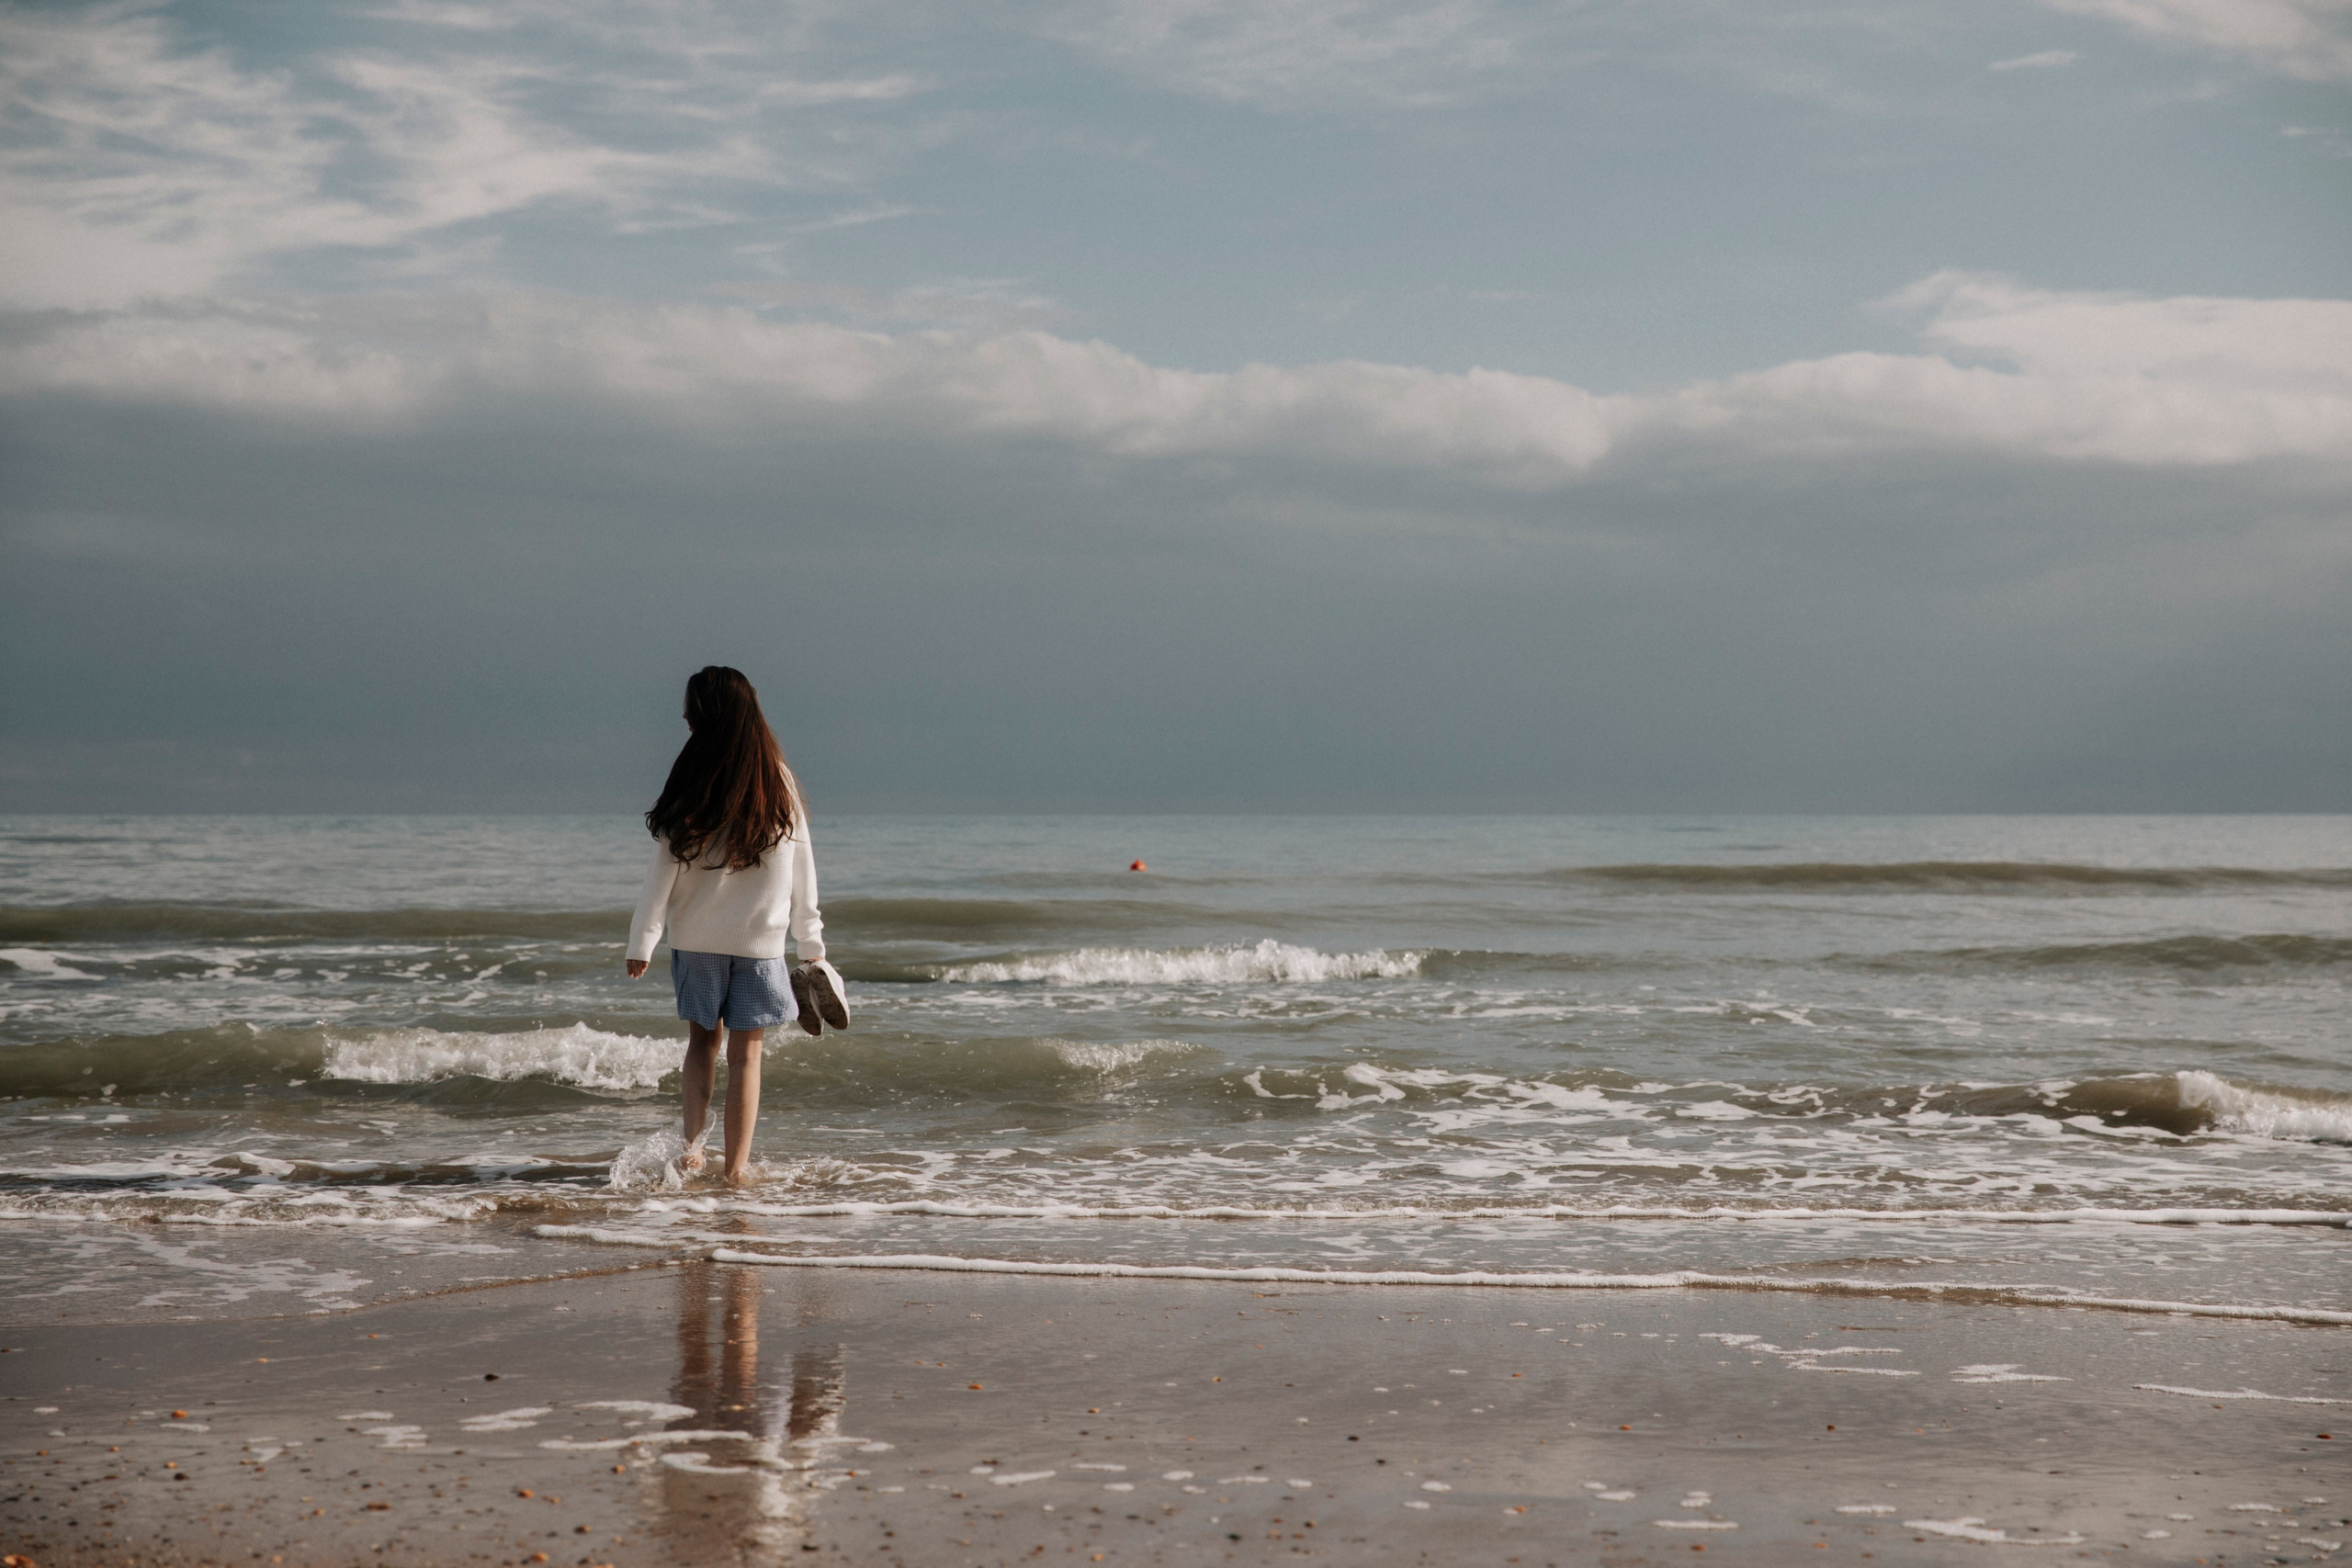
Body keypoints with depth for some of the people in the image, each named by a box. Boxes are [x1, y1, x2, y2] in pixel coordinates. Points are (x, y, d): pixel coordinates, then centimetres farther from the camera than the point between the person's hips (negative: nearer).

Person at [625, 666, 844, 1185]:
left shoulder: (693, 787, -10)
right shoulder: (780, 783, -4)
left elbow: (664, 872, -8)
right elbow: (801, 871, 1)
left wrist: (642, 942, -2)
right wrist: (811, 943, 9)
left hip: (696, 937, 0)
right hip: (760, 939, 0)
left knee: (702, 1038, 19)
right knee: (746, 1053, 7)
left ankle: (692, 1147, 9)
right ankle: (736, 1167, 8)